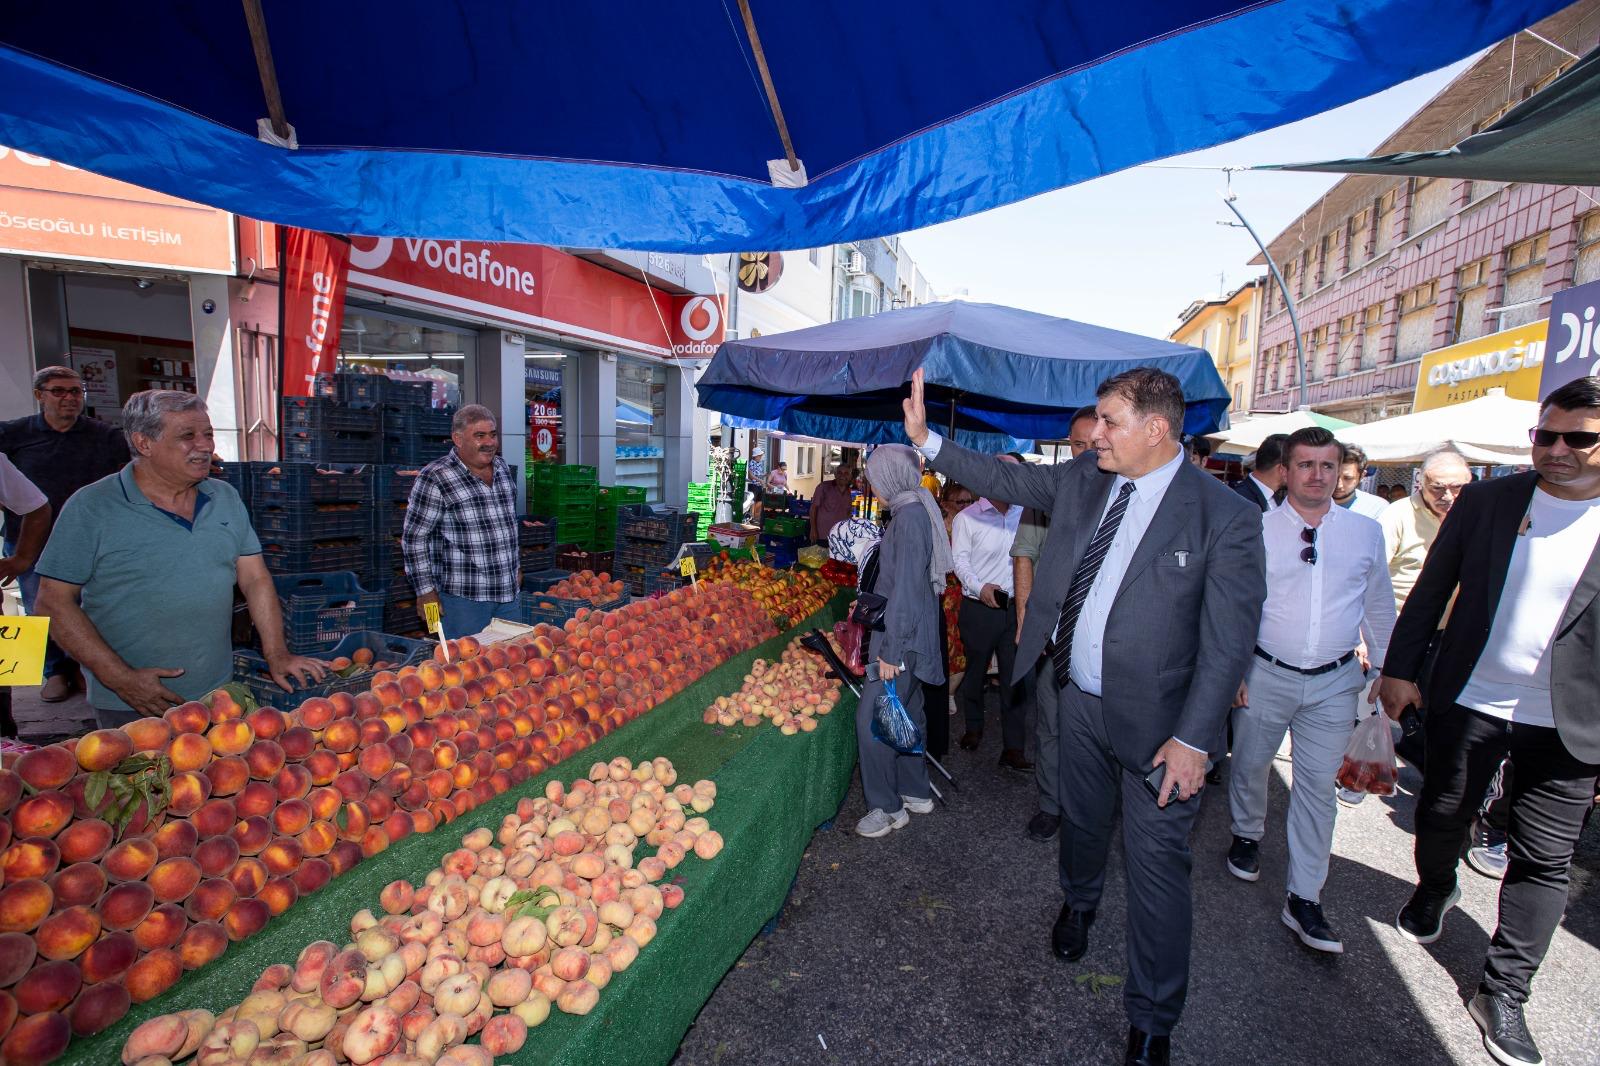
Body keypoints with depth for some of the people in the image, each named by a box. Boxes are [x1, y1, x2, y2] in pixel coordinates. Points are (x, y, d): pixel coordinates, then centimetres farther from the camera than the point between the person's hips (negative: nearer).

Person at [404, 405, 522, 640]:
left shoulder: (502, 468, 9)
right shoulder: (435, 479, -12)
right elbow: (414, 538, -10)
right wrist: (425, 591, -11)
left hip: (508, 593, 6)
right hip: (462, 596, -6)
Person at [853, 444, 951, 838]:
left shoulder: (910, 517, -19)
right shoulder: (915, 510, 11)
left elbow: (905, 588, -23)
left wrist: (890, 651, -21)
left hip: (902, 639, -10)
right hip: (914, 638, 10)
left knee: (872, 719, -4)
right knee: (907, 713, 19)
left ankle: (887, 807, 9)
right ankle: (915, 792, 33)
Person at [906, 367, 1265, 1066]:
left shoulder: (1226, 517, -16)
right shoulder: (1081, 482, -2)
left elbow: (1228, 640, -15)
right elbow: (1004, 479, 10)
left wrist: (1193, 739, -17)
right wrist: (926, 439, 3)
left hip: (1154, 718, -4)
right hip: (1079, 698, 5)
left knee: (1156, 867, 5)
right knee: (1081, 819, 26)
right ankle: (1078, 902, 58)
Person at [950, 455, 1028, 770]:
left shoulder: (1023, 515, 8)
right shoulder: (967, 518, -2)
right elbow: (959, 559, -4)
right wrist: (979, 587, -18)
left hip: (1015, 608, 2)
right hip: (979, 609, -2)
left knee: (1014, 678, 2)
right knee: (975, 671, 12)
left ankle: (1012, 748, 9)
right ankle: (973, 728, 34)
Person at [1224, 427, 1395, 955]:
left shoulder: (1366, 531, 3)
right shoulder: (1256, 530, -5)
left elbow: (1379, 607, 12)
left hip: (1335, 680, 2)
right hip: (1265, 673, -1)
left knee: (1318, 785, 4)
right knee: (1250, 764, 14)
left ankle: (1303, 899, 15)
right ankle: (1247, 835, 43)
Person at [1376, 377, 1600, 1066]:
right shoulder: (1486, 499, -2)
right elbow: (1432, 587, 2)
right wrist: (1399, 668, 0)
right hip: (1467, 703, 1)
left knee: (1543, 862, 7)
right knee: (1440, 820, 17)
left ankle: (1502, 993, 22)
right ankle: (1434, 892, 47)